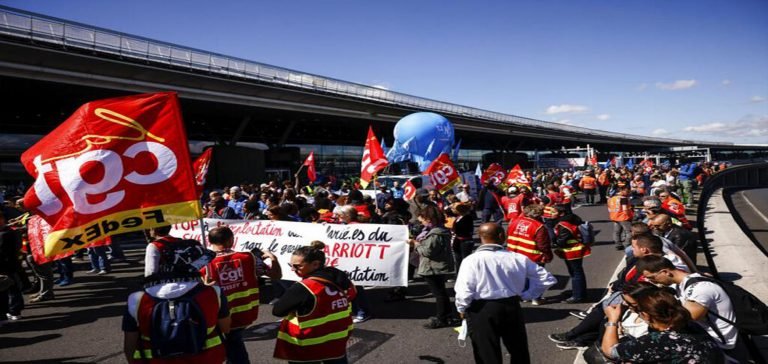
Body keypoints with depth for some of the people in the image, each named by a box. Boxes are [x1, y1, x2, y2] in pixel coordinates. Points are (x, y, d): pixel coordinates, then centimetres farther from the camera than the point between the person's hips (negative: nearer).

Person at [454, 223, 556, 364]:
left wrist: (462, 309, 2)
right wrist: (525, 295, 10)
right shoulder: (518, 259, -6)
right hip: (512, 307, 3)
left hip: (482, 310, -3)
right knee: (519, 351, 24)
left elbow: (464, 291, -18)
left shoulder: (472, 260, -16)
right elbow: (547, 279, 1)